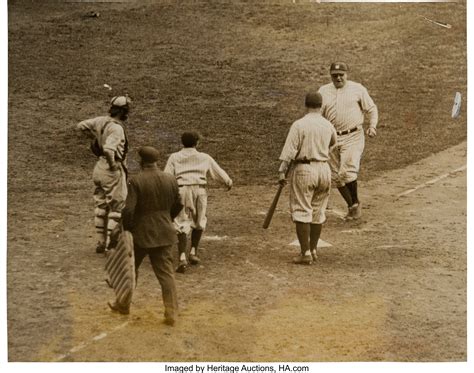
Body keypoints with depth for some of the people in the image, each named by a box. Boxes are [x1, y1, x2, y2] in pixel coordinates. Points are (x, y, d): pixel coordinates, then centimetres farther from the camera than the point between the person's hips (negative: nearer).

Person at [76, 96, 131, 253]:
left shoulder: (101, 121, 1)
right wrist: (113, 164, -20)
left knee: (101, 205, 17)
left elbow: (81, 125, 10)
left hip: (100, 167, 8)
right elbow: (109, 149, -36)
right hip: (113, 170, -8)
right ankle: (111, 242, 3)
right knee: (117, 206, 3)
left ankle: (101, 242, 24)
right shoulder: (116, 128, -23)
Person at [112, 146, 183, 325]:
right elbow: (178, 205, 11)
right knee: (166, 273, 4)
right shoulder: (171, 180, 0)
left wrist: (126, 228, -3)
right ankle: (171, 313, -1)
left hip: (141, 234, -3)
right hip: (164, 234, 3)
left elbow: (128, 209, -20)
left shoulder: (135, 181, -15)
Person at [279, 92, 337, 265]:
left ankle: (305, 253, -4)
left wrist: (282, 171, -14)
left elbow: (289, 150, -15)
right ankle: (313, 249, 24)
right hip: (324, 169, 5)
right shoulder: (328, 125, 5)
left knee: (301, 212, -1)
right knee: (318, 212, 15)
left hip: (304, 169, -5)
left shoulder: (299, 125, -10)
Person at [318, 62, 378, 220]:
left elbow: (372, 109, 7)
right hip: (331, 138, 4)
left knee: (347, 172, -19)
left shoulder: (358, 89, 2)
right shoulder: (324, 91, 9)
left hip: (353, 137, -4)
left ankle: (355, 203, 2)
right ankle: (352, 206, 22)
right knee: (336, 176, 5)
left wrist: (372, 126, -11)